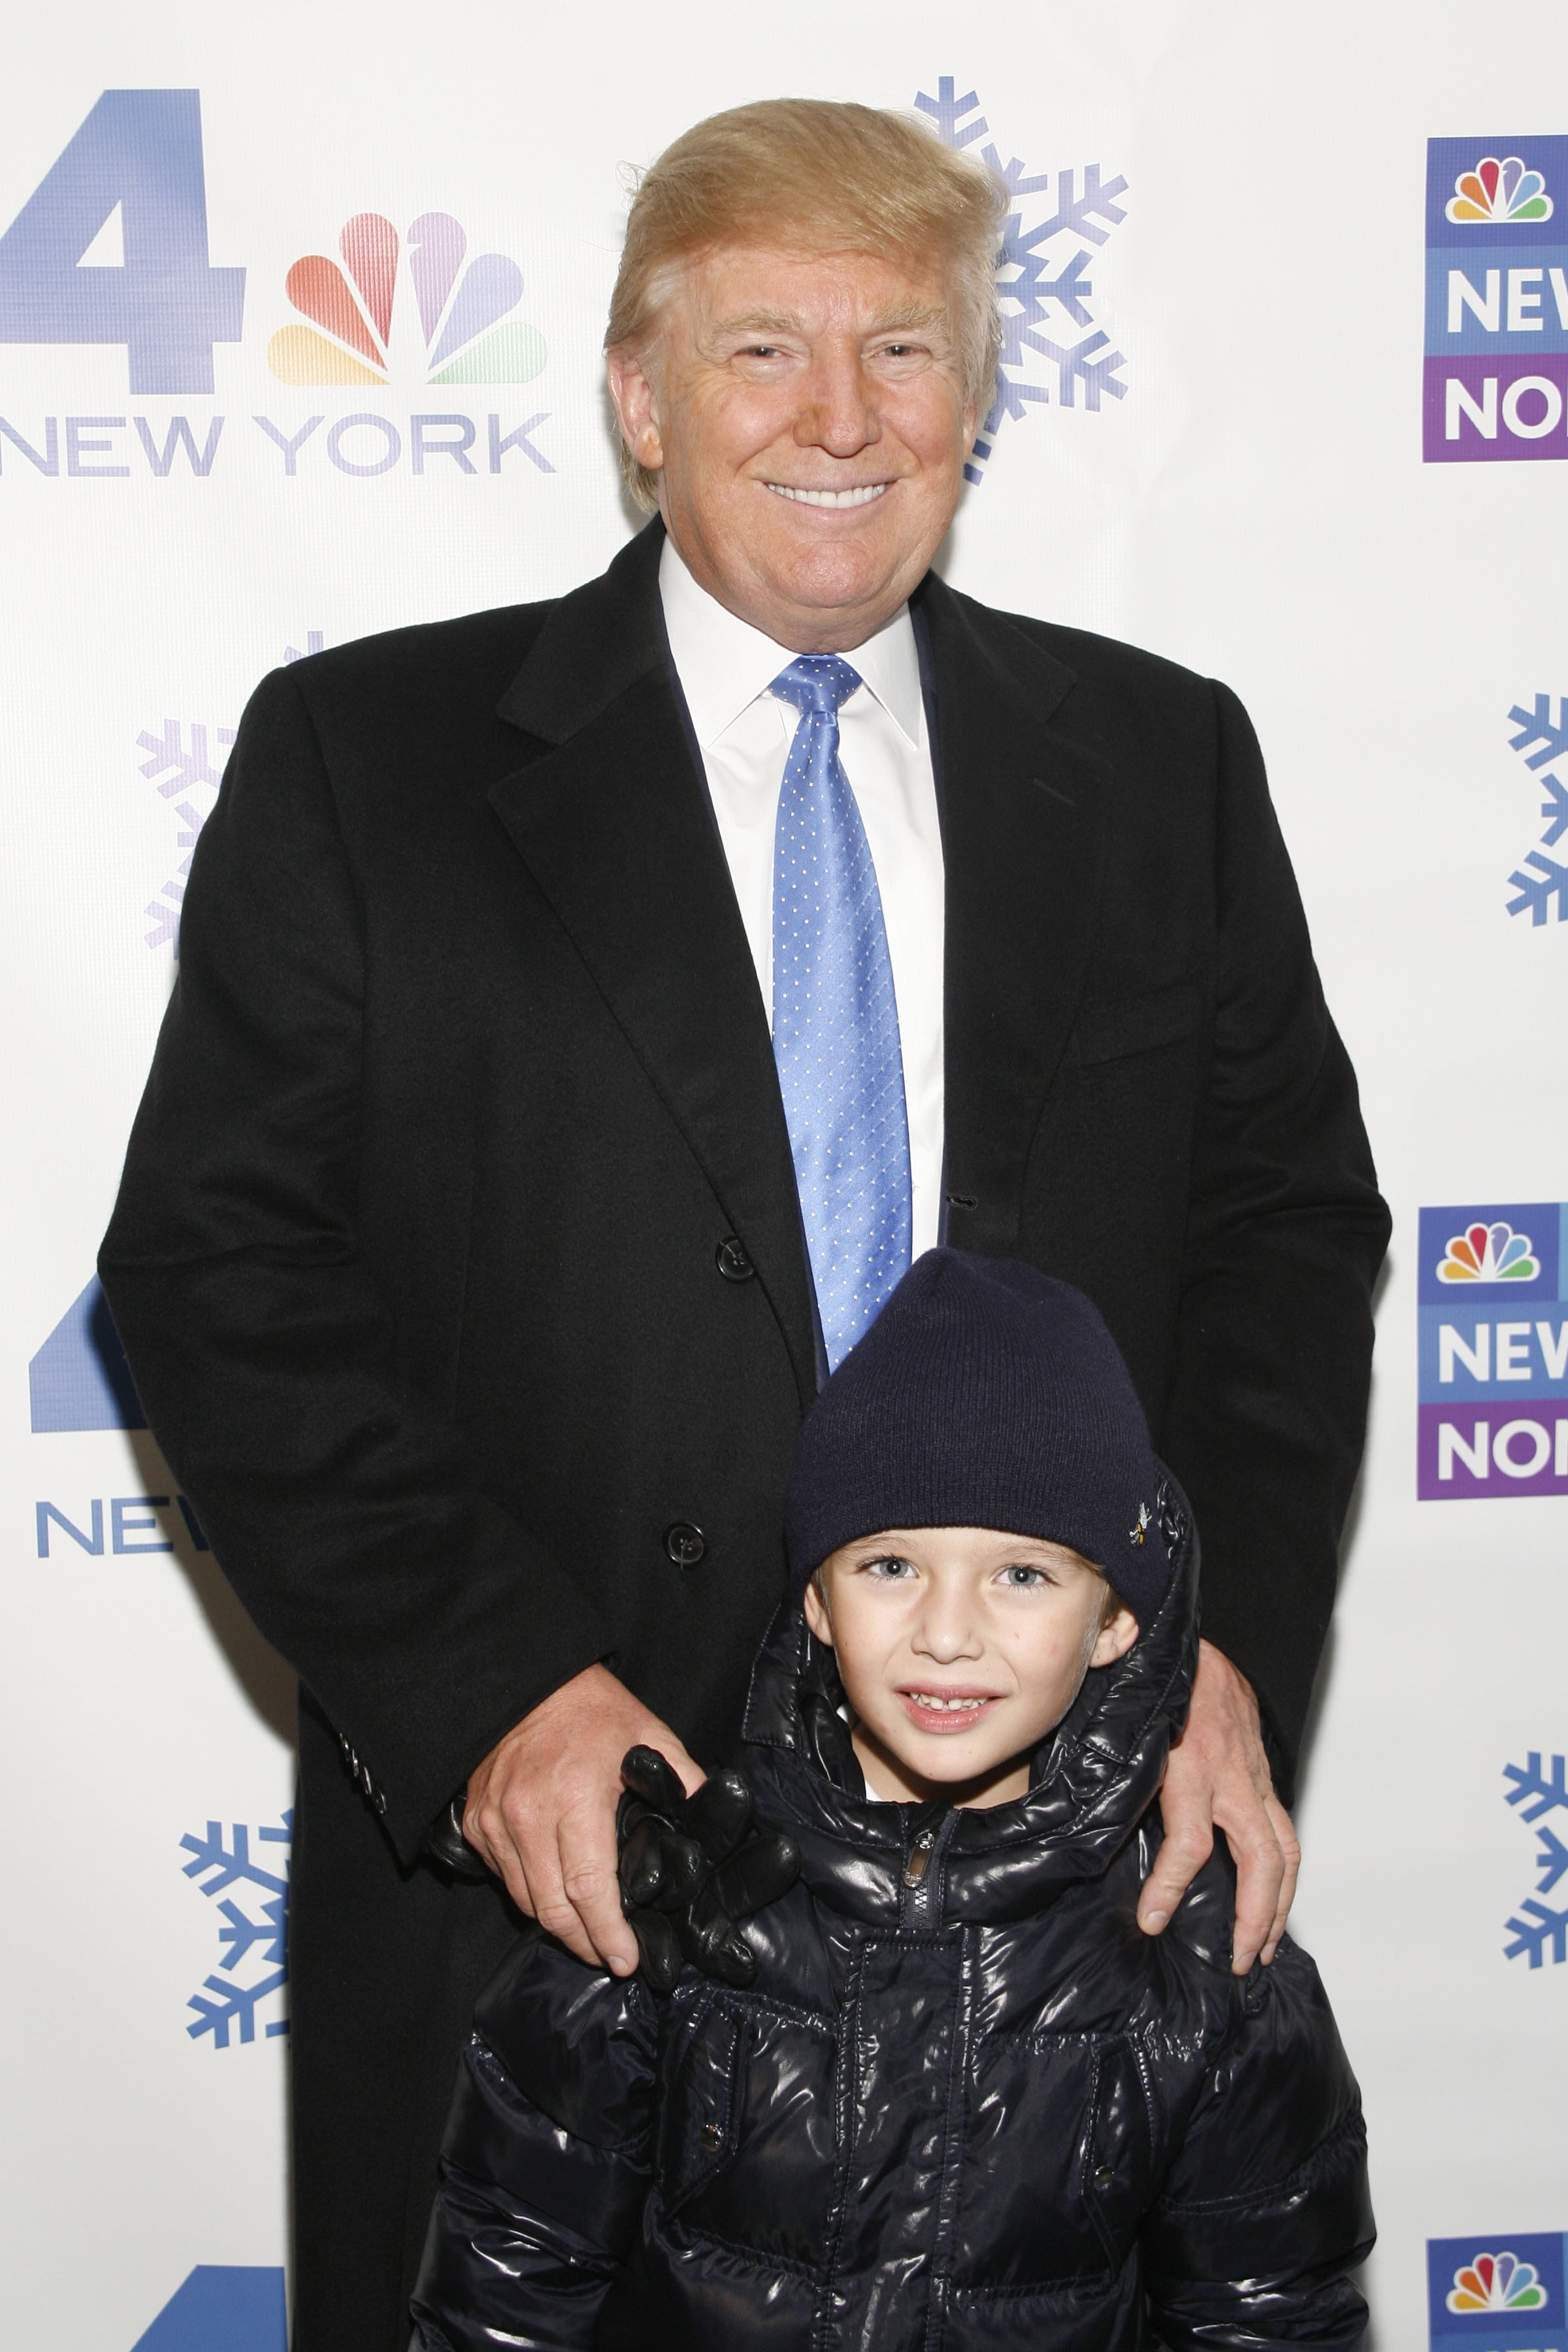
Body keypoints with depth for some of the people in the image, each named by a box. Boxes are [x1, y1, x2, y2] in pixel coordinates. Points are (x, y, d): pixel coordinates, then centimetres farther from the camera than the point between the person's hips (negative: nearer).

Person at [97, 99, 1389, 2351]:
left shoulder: (1161, 760, 6)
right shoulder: (362, 757, -2)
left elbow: (1290, 1214, 6)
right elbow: (222, 1261, -7)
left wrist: (1231, 1644, -9)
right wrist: (492, 1682, -16)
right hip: (537, 1849, -2)